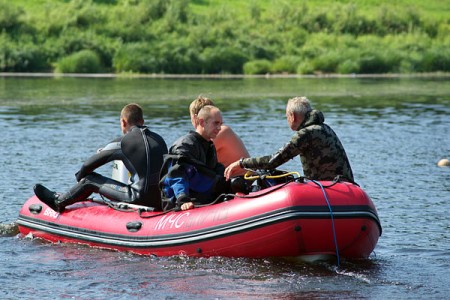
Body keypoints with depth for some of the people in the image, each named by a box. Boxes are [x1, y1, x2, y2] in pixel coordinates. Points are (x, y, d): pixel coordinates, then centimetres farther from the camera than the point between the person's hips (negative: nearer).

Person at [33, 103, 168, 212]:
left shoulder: (122, 143, -5)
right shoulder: (159, 139, 10)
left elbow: (89, 165, 2)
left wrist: (79, 177, 24)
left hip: (140, 197, -6)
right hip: (161, 201, 6)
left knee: (90, 180, 8)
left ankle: (58, 202, 27)